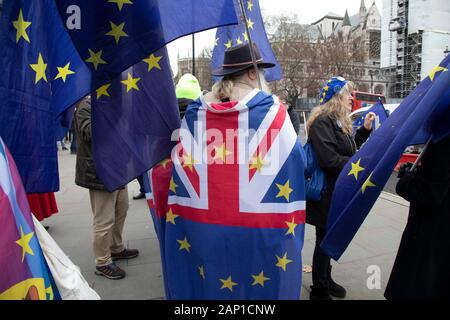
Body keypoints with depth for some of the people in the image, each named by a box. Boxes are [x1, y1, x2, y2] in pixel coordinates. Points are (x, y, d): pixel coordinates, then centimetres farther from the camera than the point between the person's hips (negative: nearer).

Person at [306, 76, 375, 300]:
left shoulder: (340, 122, 13)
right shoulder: (322, 121, -19)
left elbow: (349, 148, 22)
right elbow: (329, 159, -27)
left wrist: (365, 129, 11)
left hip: (338, 192, 9)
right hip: (326, 194, -9)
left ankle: (325, 279, 39)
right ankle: (319, 290, 22)